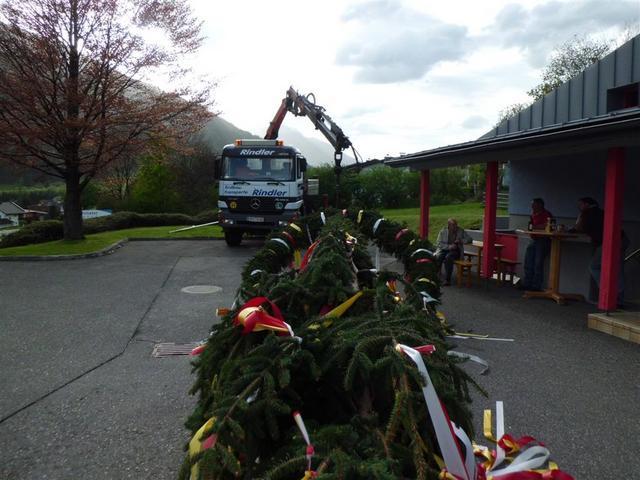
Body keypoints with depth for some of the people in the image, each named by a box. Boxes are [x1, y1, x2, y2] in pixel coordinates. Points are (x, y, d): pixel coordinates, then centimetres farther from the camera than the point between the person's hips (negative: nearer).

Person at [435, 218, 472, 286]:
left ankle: (447, 279, -32)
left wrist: (461, 241, -11)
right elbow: (438, 243, 0)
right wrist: (449, 246, -14)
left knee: (448, 257, -35)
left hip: (455, 251, -1)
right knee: (438, 257, -33)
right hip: (444, 250, 1)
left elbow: (469, 239, 8)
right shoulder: (443, 231, 7)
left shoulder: (461, 231, 8)